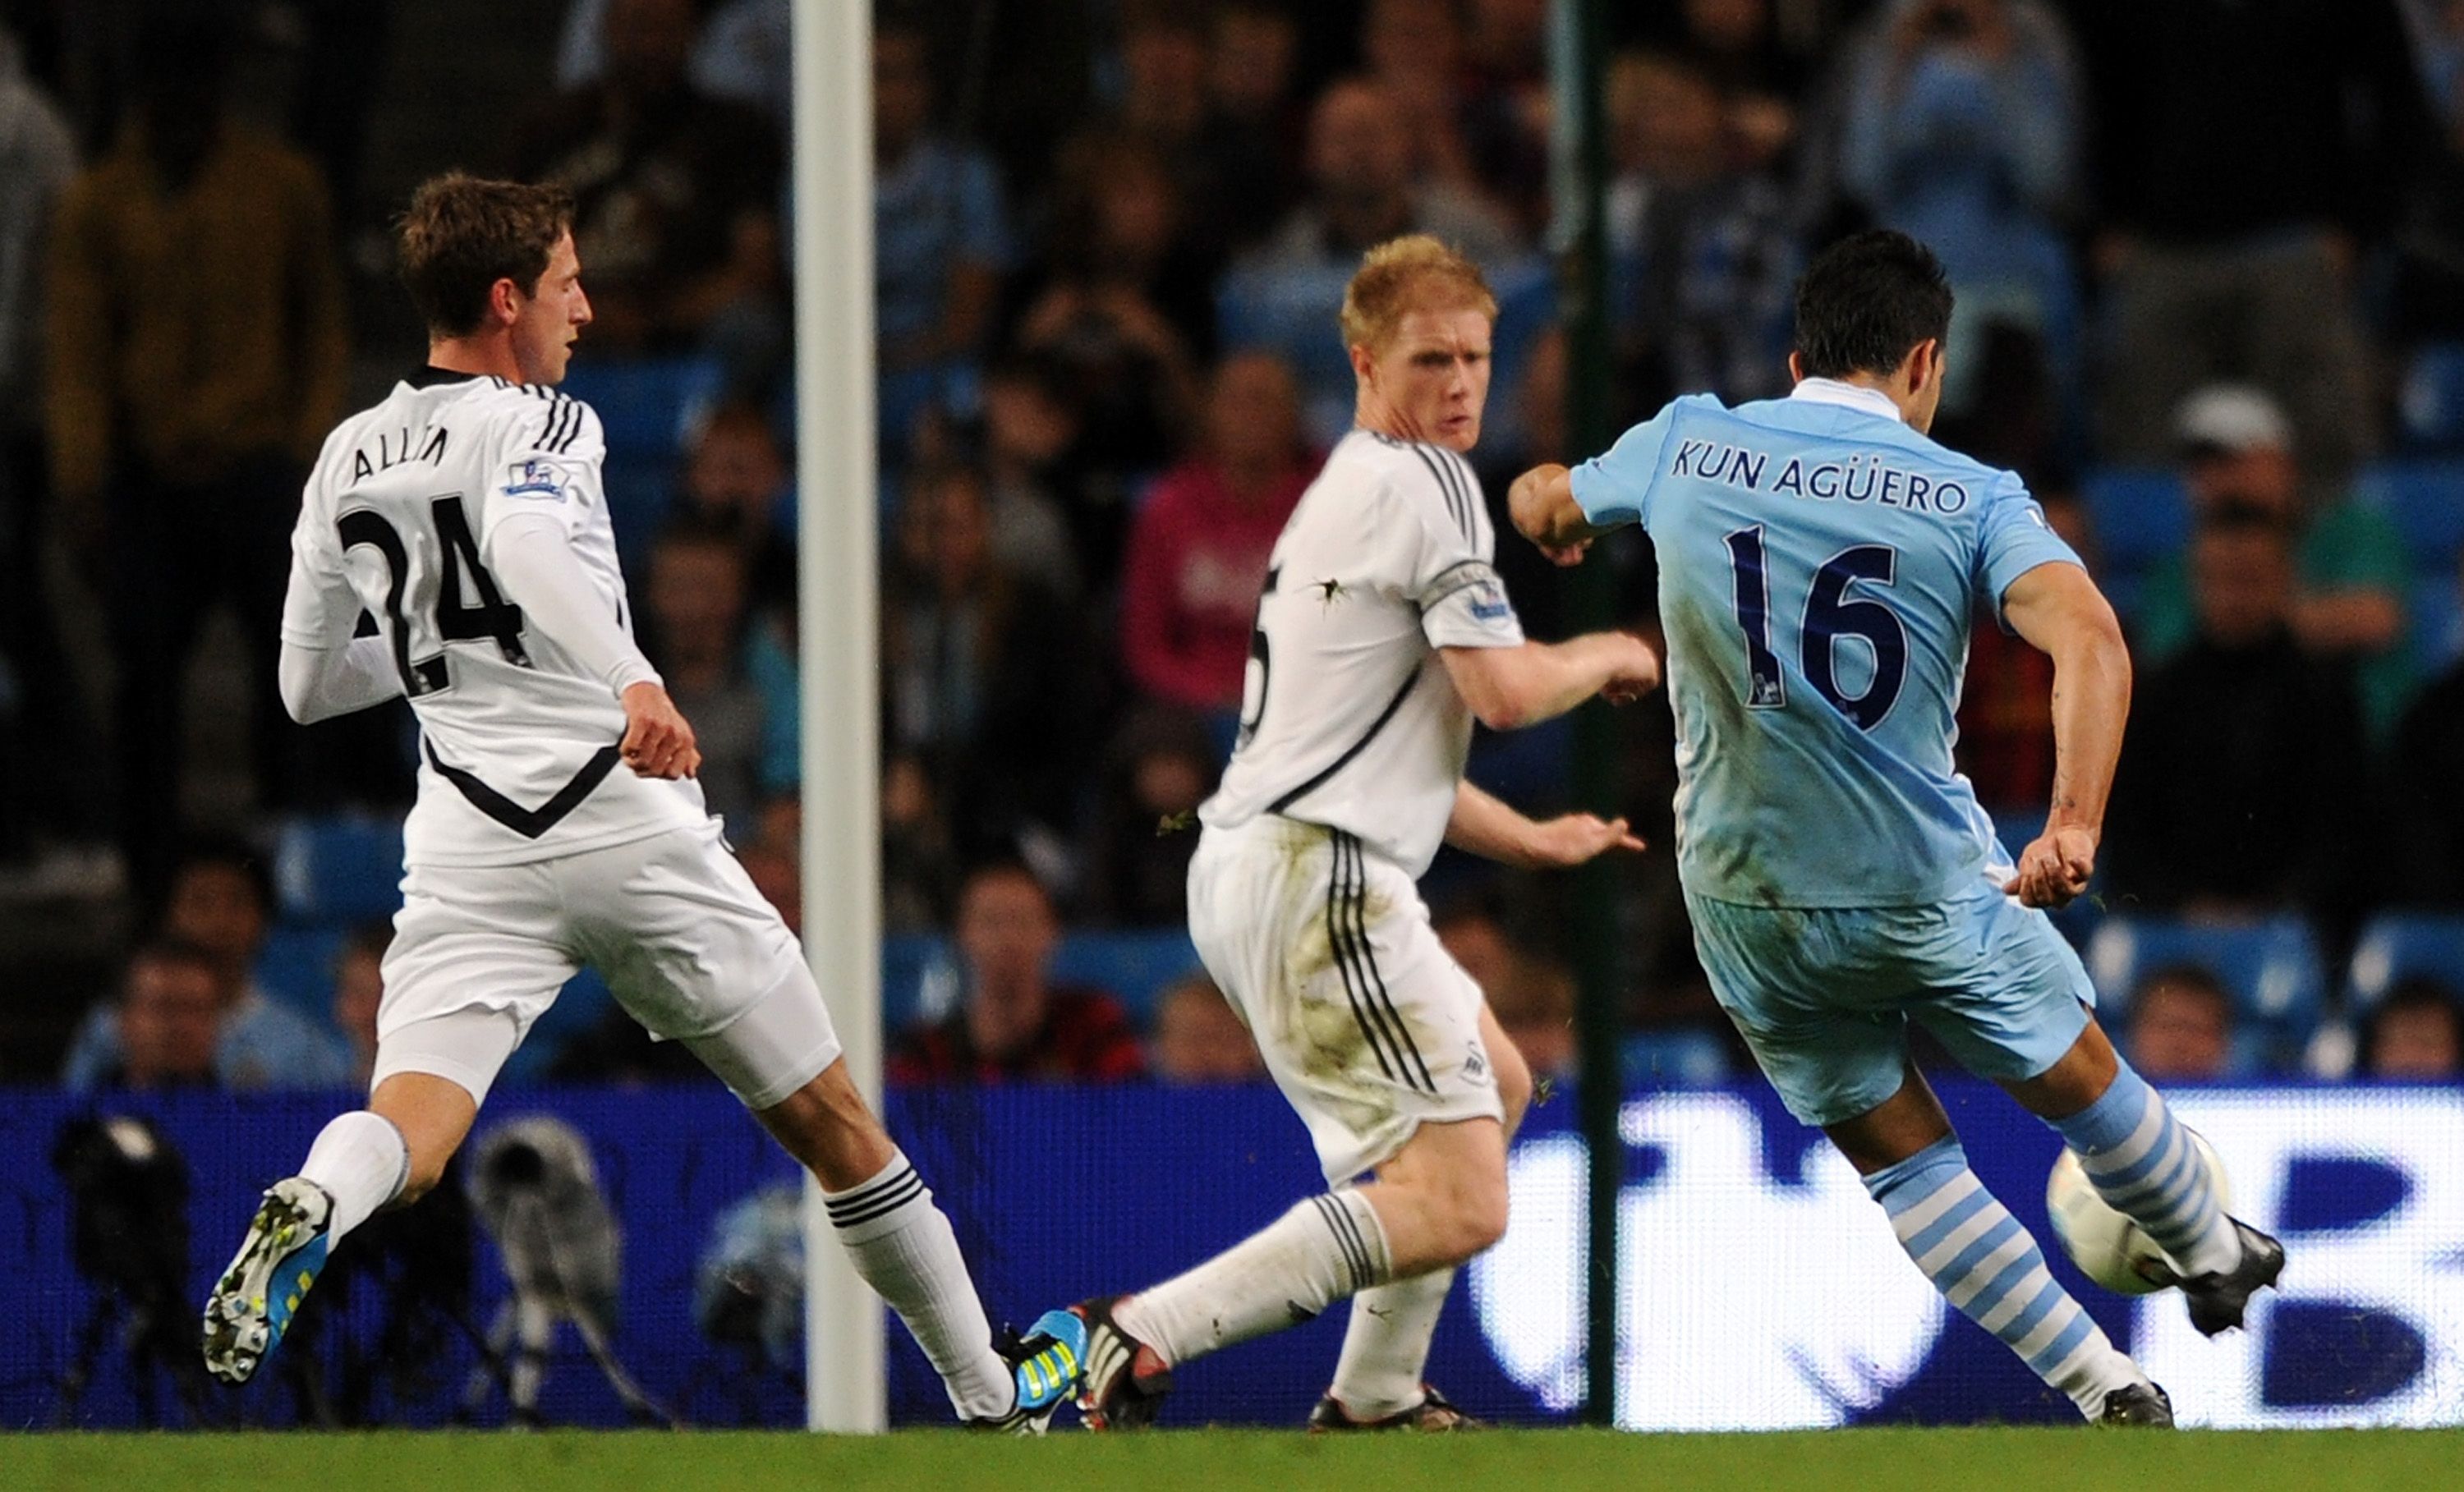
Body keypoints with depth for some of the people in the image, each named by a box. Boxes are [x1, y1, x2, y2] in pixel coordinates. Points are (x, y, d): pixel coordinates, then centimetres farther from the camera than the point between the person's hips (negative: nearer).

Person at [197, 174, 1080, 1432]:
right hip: (626, 825, -4)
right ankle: (991, 1395, 21)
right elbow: (526, 546, -27)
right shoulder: (540, 426, -4)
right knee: (831, 1124, 11)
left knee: (409, 1131, -12)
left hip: (470, 851, 4)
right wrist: (633, 679, -36)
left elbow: (308, 686, 21)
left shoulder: (347, 462, 14)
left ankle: (308, 1211, -48)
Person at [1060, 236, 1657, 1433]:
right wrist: (1606, 658, 7)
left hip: (1252, 870, 11)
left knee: (1497, 1083, 29)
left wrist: (1531, 840, 33)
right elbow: (1503, 693, -14)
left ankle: (1375, 1394, 25)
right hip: (1315, 876, -11)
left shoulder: (1347, 493, 24)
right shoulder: (1425, 483, -8)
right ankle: (1144, 1336, -24)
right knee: (1461, 1206, -16)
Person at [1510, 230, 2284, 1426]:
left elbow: (1544, 509, 20)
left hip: (1745, 900, 2)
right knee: (2074, 1077, 25)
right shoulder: (1975, 499, -7)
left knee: (1899, 1156, 15)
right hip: (1926, 881, -2)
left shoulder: (1682, 447, -1)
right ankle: (2212, 1255, 47)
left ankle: (2105, 1392, 14)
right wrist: (2074, 825, -33)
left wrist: (1550, 505, 44)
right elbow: (2089, 638, -25)